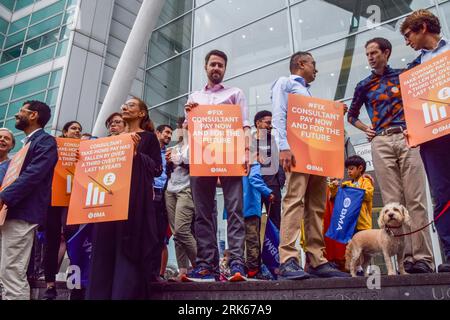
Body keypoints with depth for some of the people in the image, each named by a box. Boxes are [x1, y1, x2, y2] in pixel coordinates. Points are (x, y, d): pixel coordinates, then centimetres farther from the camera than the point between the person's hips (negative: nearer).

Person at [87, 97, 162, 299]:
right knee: (106, 247, 1)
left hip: (135, 198, -6)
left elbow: (157, 168, -3)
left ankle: (126, 293, -8)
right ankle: (101, 293, 5)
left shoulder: (148, 137, 5)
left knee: (129, 248, -10)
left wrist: (136, 153, -13)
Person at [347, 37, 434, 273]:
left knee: (416, 199, -9)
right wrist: (365, 129, 10)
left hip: (406, 138, -1)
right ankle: (405, 257, -3)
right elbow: (351, 115, 28)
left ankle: (422, 257, -8)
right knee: (393, 202, -5)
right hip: (380, 143, 1)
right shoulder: (364, 86, 18)